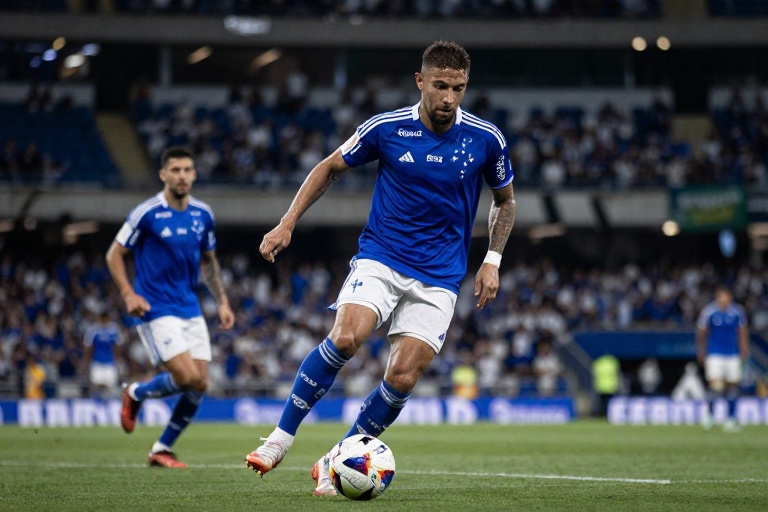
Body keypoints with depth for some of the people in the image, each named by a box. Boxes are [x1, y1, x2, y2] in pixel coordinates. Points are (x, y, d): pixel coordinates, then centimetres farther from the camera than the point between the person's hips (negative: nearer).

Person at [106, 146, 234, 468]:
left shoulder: (203, 215, 7)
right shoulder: (146, 213, -10)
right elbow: (114, 254, -4)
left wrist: (222, 302, 12)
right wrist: (128, 294, -17)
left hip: (191, 311, 6)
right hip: (157, 311, -6)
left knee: (199, 385, 0)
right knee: (187, 377, -18)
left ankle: (162, 450, 15)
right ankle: (136, 394, 12)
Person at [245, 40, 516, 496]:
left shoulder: (486, 140, -4)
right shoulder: (386, 128, -6)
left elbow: (505, 200, 14)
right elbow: (331, 168, 10)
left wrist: (493, 261, 4)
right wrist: (287, 224, 3)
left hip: (439, 278, 1)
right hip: (380, 258, -1)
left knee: (403, 379, -11)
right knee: (345, 338, -27)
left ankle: (335, 465, 7)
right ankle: (280, 440, -15)